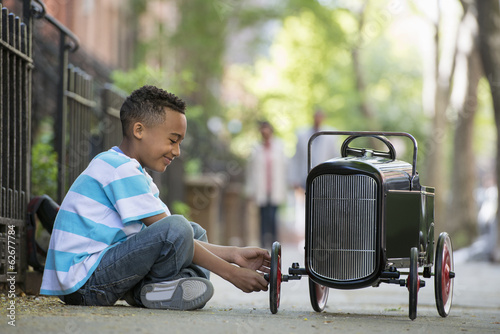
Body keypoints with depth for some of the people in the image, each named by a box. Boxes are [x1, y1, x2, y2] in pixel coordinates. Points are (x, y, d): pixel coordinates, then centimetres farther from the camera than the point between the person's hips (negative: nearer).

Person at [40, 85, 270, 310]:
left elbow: (185, 239, 15)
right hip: (82, 282, -11)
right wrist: (231, 273, -15)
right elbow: (173, 234, -17)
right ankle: (157, 289, -6)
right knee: (177, 227, -28)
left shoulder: (138, 176, 19)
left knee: (196, 232, 17)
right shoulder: (121, 170, -14)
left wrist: (233, 254, 4)